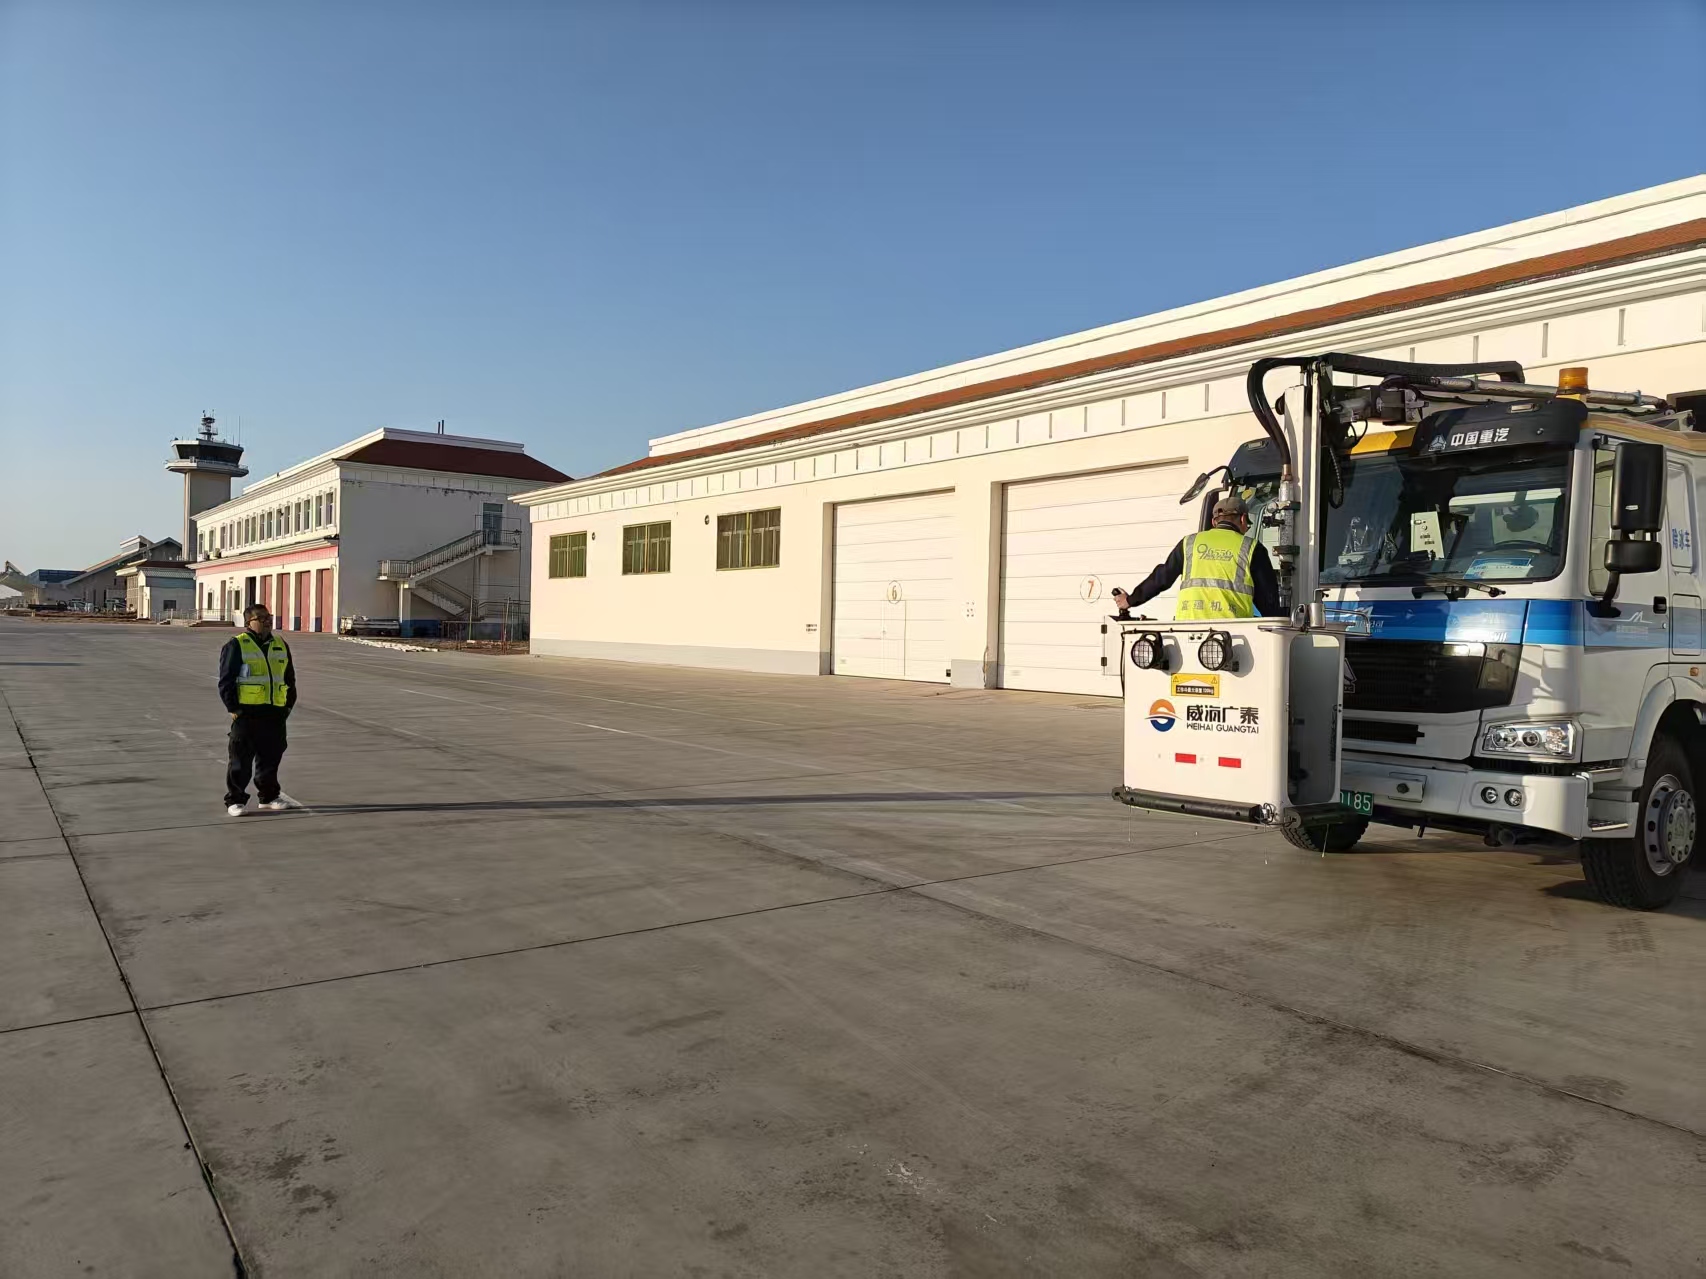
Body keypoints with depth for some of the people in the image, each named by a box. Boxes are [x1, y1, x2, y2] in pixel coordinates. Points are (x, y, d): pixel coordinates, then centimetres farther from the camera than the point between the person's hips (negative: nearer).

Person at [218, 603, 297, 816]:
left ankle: (268, 796, 23)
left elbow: (290, 679, 19)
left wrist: (288, 705, 12)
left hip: (275, 713, 5)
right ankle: (235, 799, 9)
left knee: (271, 756, 12)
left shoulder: (281, 646, 13)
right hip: (246, 713, -5)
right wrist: (233, 708, -11)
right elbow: (225, 680, -7)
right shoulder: (236, 646, -4)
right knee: (240, 758, 1)